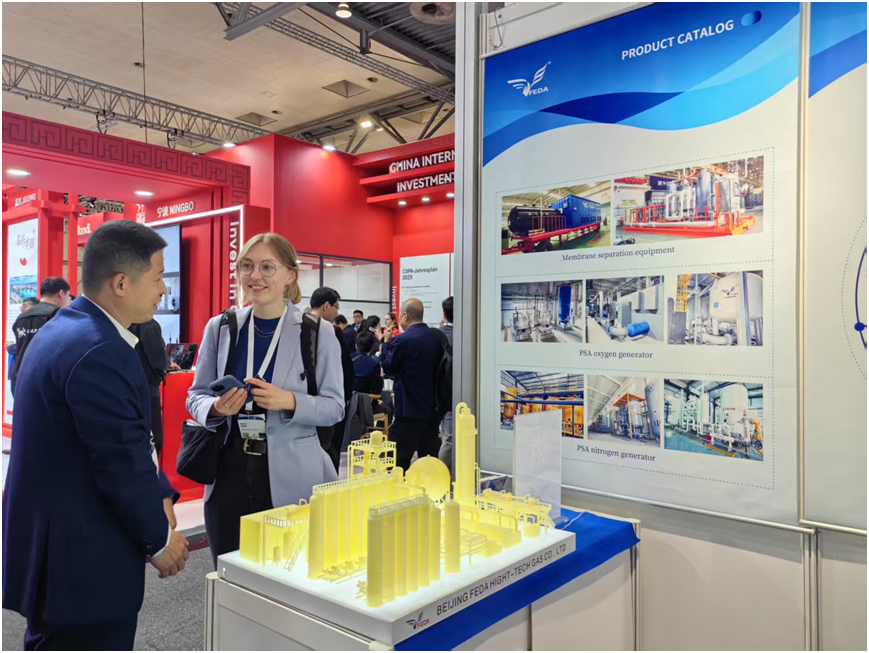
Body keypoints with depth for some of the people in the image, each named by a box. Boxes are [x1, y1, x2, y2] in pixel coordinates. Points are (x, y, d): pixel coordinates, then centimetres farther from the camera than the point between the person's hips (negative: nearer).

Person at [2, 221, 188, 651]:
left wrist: (159, 494, 3)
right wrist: (160, 538, -9)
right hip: (84, 559, -10)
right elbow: (122, 462, -23)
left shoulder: (67, 328, 6)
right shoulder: (99, 351, -26)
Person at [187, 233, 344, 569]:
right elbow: (196, 395, 10)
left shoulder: (318, 332, -5)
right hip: (229, 471, 3)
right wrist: (216, 408, -12)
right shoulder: (219, 328, 4)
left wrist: (289, 401, -20)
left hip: (291, 477, -2)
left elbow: (334, 406, -3)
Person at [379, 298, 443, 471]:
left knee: (399, 461, 1)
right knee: (430, 460, 13)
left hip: (409, 410, -7)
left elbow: (387, 368, -5)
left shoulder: (402, 340, -16)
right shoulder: (436, 338, 3)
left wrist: (386, 342, 8)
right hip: (433, 408, 7)